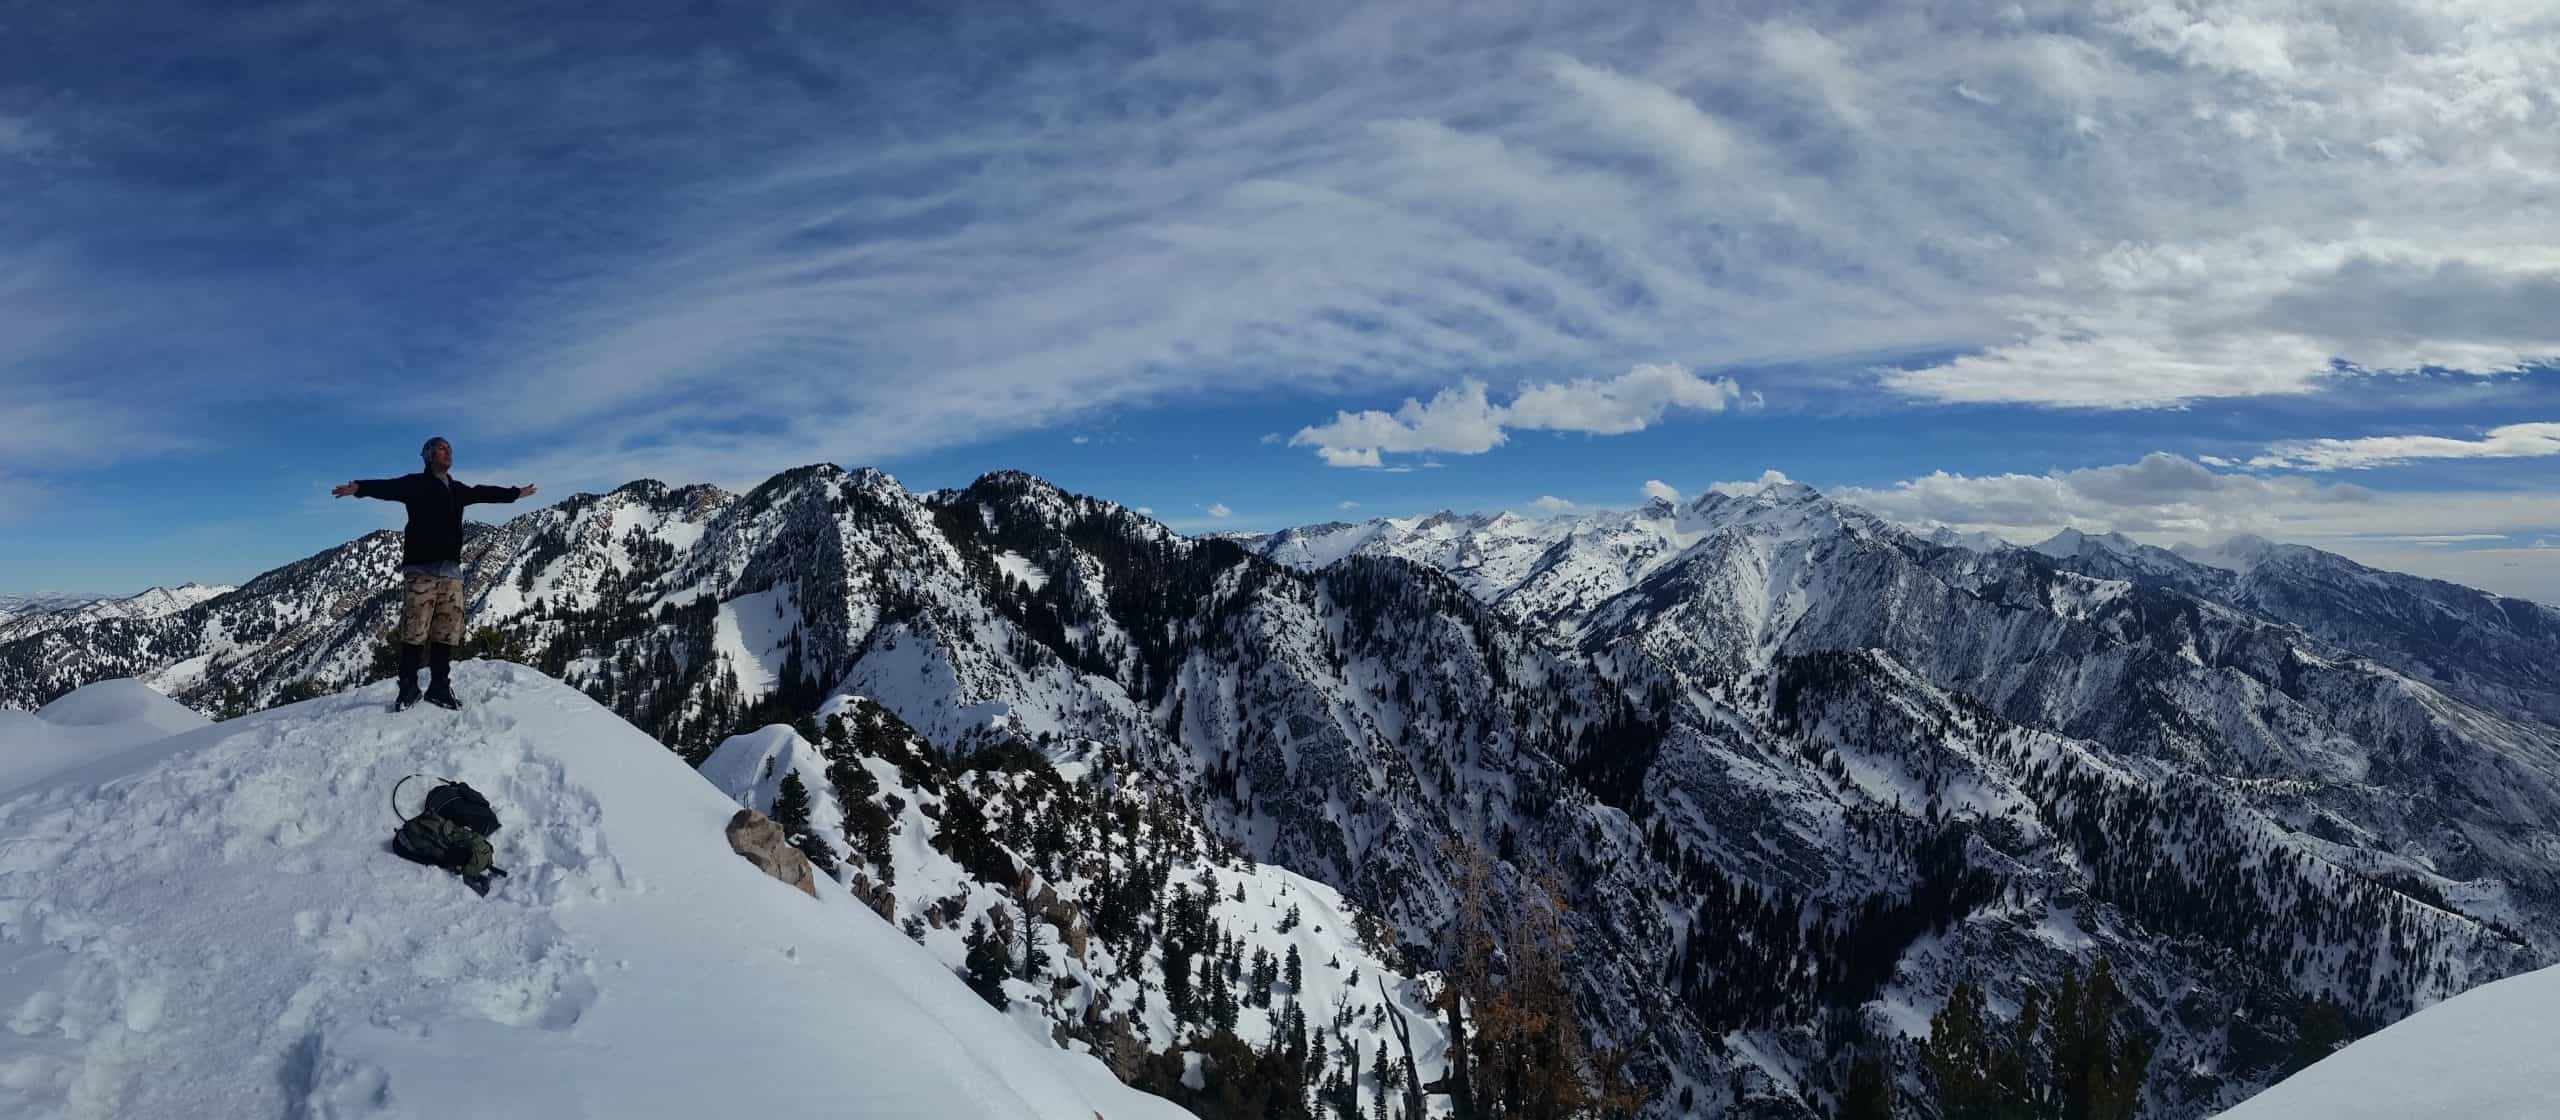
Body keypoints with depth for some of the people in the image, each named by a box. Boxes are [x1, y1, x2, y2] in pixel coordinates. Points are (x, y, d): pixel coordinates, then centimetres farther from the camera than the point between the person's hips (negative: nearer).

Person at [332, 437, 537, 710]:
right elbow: (389, 487, -18)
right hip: (421, 568, -6)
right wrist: (360, 487, -39)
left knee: (448, 631, 3)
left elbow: (484, 492, 38)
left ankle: (440, 687, 8)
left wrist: (515, 493, 52)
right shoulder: (416, 483, 1)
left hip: (451, 569, 6)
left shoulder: (458, 490, 20)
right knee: (415, 630, -8)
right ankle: (408, 687, -1)